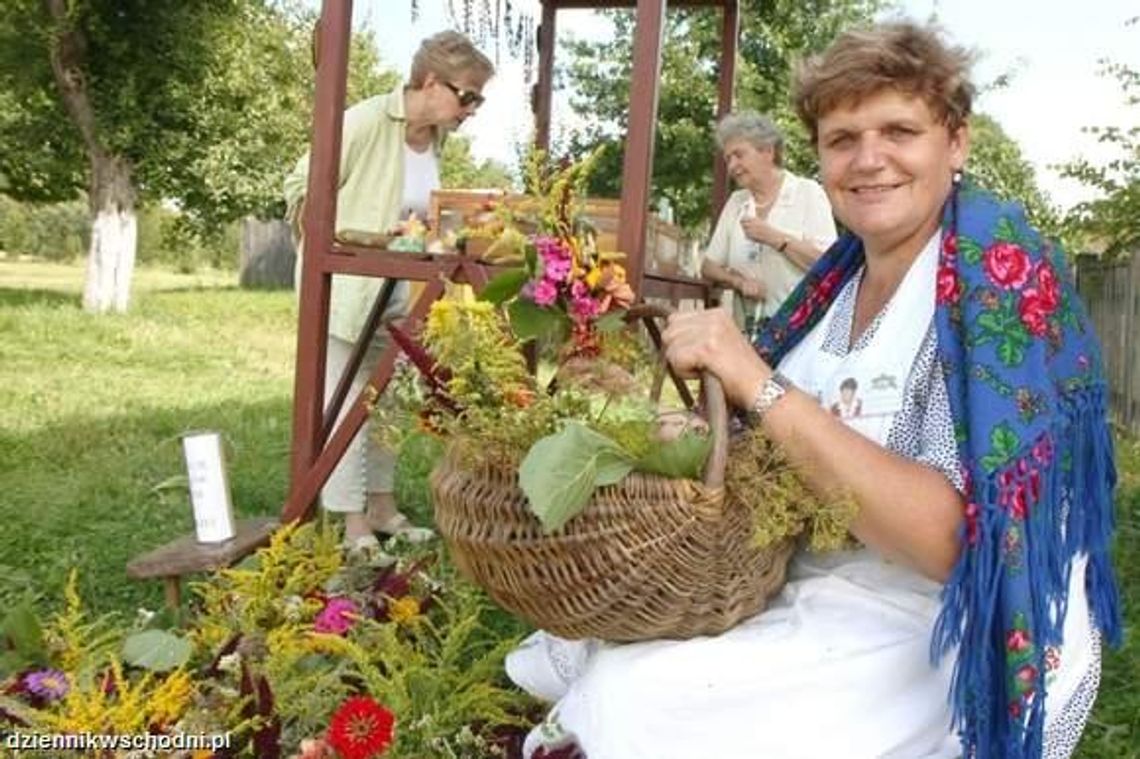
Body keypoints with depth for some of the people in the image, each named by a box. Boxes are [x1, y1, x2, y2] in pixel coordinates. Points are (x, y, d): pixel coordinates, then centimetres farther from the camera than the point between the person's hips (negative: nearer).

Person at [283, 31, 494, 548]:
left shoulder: (437, 136, 2)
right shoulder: (366, 122, -20)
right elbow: (301, 188, -14)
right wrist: (333, 246, -14)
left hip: (397, 291, 7)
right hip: (344, 287, -7)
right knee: (345, 407, -2)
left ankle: (381, 508, 27)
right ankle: (352, 526, 4)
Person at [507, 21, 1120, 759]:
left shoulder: (1003, 275, -18)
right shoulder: (847, 270, 4)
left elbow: (962, 542, -27)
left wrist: (760, 385, -29)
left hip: (942, 641, -7)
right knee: (588, 636, 5)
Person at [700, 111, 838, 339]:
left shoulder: (808, 193, 2)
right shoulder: (735, 202, 15)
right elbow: (709, 267, 15)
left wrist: (775, 238, -12)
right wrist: (739, 282, -4)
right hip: (744, 329, 4)